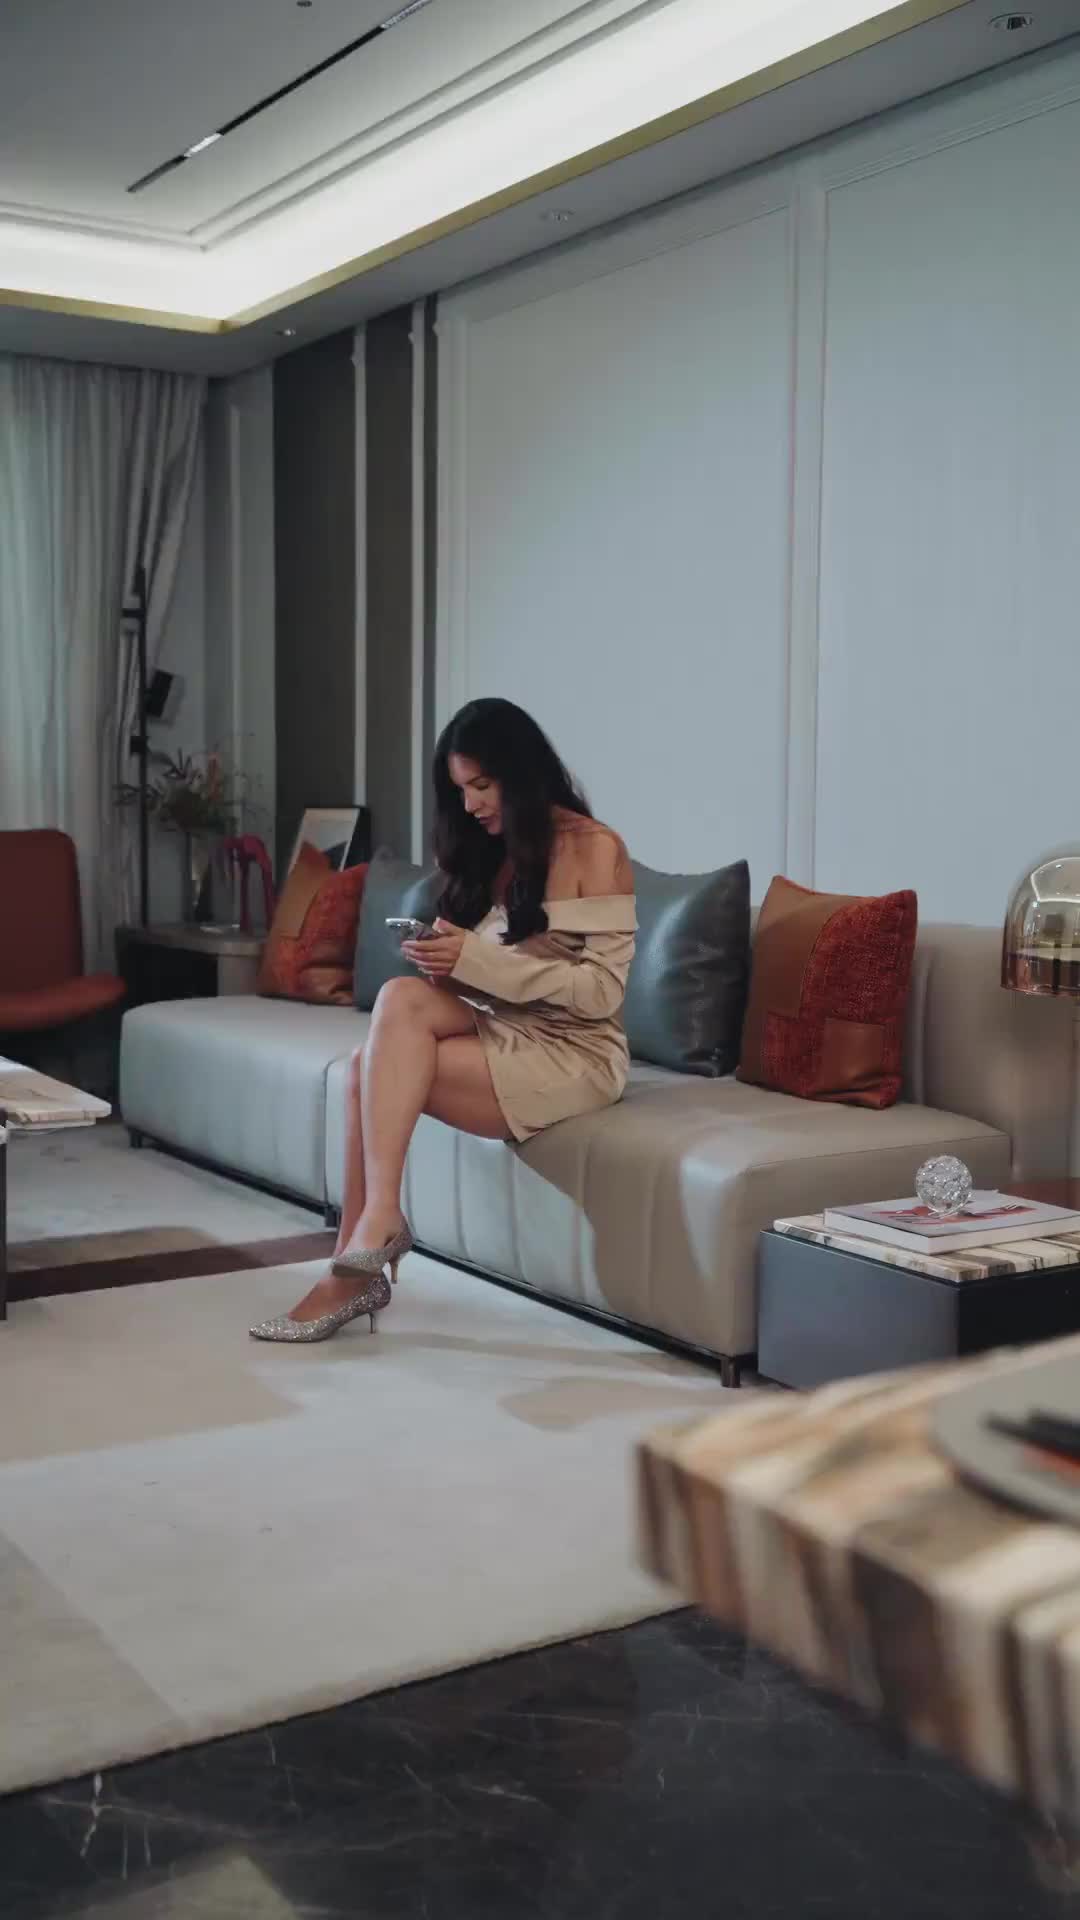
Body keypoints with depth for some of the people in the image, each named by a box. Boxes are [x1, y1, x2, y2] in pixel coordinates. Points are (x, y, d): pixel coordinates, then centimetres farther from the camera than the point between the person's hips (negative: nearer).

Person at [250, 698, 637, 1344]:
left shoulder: (596, 849, -8)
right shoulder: (491, 852, 13)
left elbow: (601, 990, -16)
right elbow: (485, 978, 15)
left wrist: (476, 960, -21)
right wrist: (447, 961, -9)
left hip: (574, 1054, -7)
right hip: (502, 1034, 7)